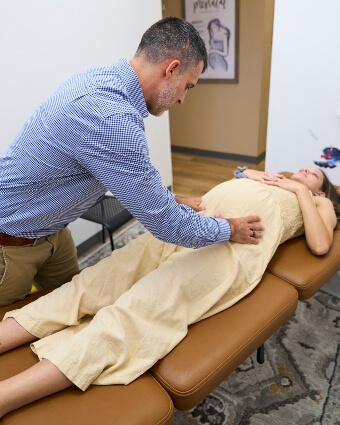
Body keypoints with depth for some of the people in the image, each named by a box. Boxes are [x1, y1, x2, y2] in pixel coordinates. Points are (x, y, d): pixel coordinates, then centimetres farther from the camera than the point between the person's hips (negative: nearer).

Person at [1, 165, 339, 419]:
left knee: (136, 314, -27)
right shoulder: (270, 179, 40)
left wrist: (301, 189, 13)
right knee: (92, 284, -15)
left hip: (235, 242, -6)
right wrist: (246, 174, 21)